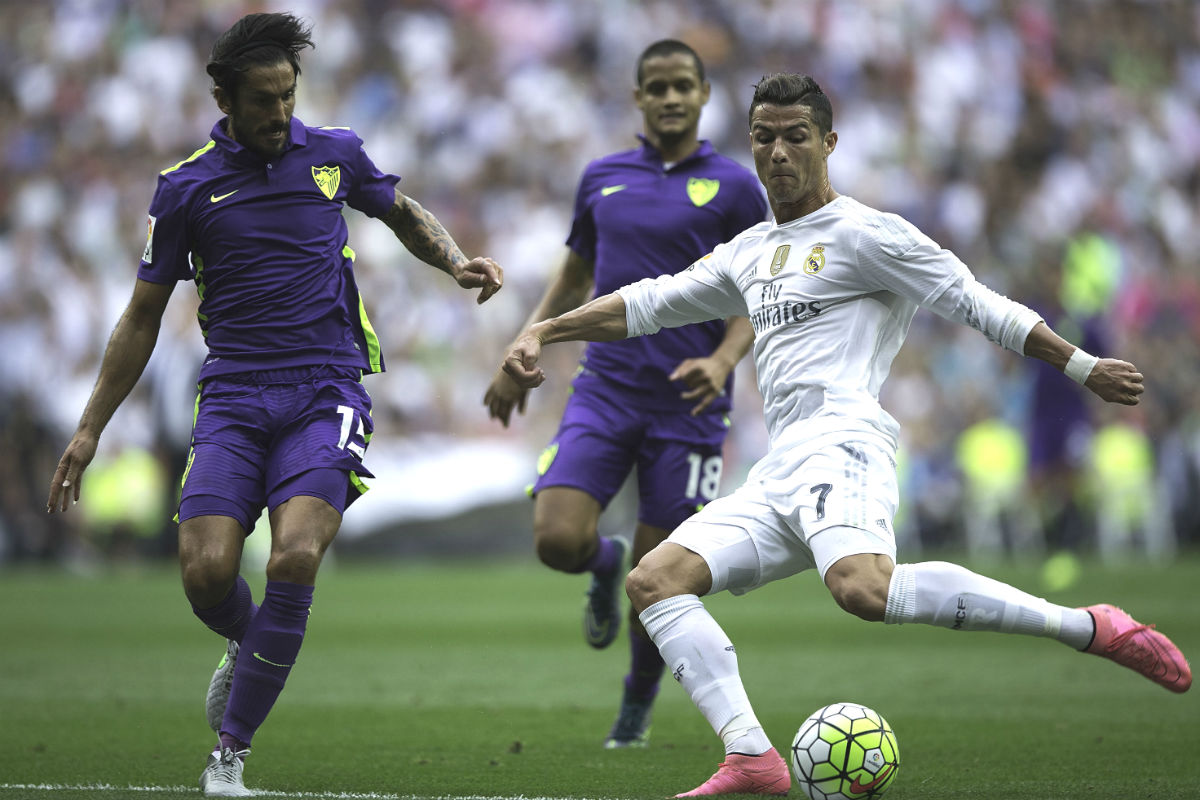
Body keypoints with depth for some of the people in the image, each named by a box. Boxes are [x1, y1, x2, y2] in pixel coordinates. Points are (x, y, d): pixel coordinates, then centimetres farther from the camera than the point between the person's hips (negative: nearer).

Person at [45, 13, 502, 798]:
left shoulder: (335, 153, 6)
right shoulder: (186, 188, 3)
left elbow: (406, 213, 26)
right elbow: (144, 315, 11)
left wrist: (458, 262, 5)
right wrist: (89, 430, 9)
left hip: (326, 391, -1)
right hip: (232, 401, 1)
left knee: (295, 559, -22)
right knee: (207, 574, -15)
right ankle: (250, 645, 25)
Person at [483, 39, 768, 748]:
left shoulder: (735, 187, 0)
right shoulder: (603, 178, 10)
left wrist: (722, 361, -18)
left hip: (686, 404, -2)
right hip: (604, 390, 2)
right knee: (558, 540, -16)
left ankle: (639, 700, 27)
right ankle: (605, 566, 22)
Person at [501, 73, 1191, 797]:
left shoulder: (863, 234, 3)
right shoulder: (748, 254, 26)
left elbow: (977, 303, 1)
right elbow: (647, 303, 34)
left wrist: (1082, 366, -3)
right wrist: (543, 332, 26)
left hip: (840, 444, -8)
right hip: (777, 478, 8)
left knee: (862, 586, -36)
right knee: (654, 580, -7)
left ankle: (1092, 628, -31)